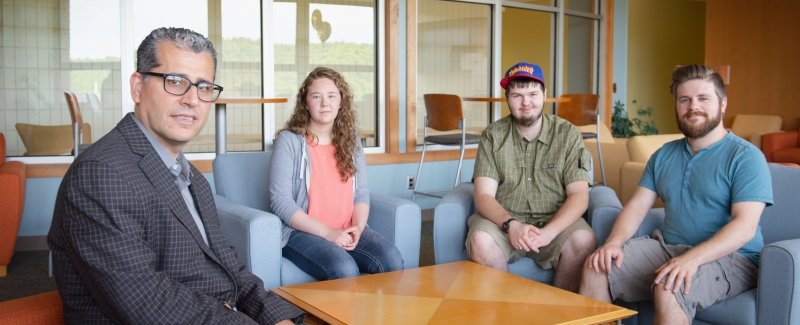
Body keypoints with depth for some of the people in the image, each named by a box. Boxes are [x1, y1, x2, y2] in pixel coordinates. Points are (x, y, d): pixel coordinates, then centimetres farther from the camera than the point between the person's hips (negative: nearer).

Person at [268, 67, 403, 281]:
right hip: (303, 232, -4)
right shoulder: (289, 141, -4)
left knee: (392, 261, -22)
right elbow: (280, 201, -10)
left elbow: (361, 194, 10)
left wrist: (358, 227, -11)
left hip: (347, 232, 5)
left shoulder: (351, 140, 12)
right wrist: (327, 232, -18)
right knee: (344, 270, -32)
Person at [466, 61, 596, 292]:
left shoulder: (568, 134, -1)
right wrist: (511, 225, -27)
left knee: (584, 240, -30)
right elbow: (484, 196, -6)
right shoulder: (493, 136, 0)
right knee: (480, 241, -31)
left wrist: (549, 232, -24)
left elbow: (579, 195, -7)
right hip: (503, 220, 0)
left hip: (555, 221, 0)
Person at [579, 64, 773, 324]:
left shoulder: (746, 156, -6)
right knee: (596, 268, -13)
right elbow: (637, 206, 9)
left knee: (668, 289, -35)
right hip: (668, 247, 6)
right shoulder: (664, 155, 14)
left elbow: (745, 225, -17)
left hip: (729, 257, -6)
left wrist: (692, 258, -31)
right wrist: (614, 242, -11)